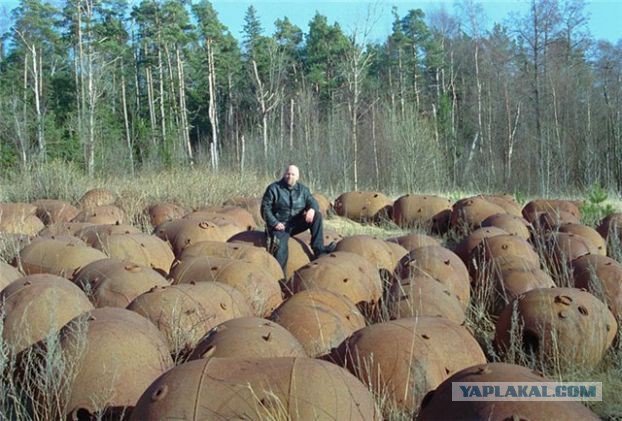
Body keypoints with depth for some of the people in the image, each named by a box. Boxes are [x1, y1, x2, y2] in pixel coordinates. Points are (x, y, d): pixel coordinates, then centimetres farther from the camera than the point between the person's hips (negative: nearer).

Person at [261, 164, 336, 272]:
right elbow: (265, 208, -6)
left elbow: (312, 202, 6)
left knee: (317, 215, -15)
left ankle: (318, 249, -18)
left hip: (296, 224, 4)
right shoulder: (274, 188, -5)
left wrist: (312, 209, -21)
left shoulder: (302, 189, 8)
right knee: (281, 247, -29)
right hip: (280, 226, -4)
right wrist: (274, 223, -19)